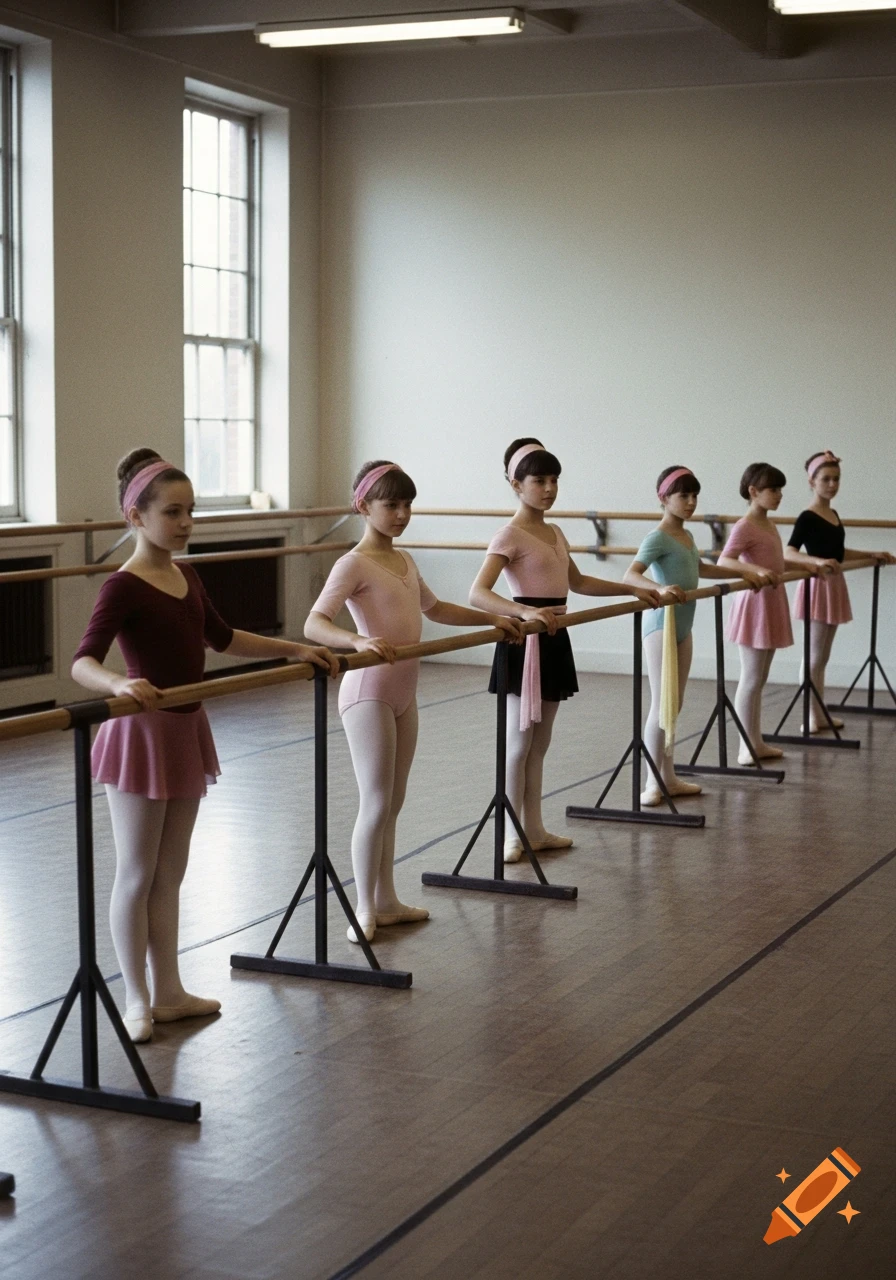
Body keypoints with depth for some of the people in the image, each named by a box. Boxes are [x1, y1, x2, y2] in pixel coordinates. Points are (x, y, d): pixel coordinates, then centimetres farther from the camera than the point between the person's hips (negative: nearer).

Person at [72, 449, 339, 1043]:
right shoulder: (124, 587, -16)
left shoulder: (185, 576, 8)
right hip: (142, 734, -8)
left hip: (186, 731, 8)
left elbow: (223, 637, 23)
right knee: (137, 875, 2)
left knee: (171, 872, 14)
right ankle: (137, 1000, 12)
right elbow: (84, 662, -27)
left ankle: (169, 992, 23)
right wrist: (120, 685, -48)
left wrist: (298, 650, 24)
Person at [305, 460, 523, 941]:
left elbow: (434, 608, 30)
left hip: (403, 693, 8)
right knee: (376, 804, -7)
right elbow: (314, 623, -25)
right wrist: (359, 640, -43)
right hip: (369, 692, -8)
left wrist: (492, 620, 26)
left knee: (393, 803, 13)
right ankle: (365, 910, 1)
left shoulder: (404, 561, 12)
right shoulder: (354, 564, -13)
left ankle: (387, 901, 21)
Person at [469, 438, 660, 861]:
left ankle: (534, 829, 20)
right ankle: (512, 836, 4)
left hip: (554, 641, 8)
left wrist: (633, 589, 24)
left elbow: (578, 582, 28)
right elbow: (479, 593, -25)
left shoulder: (554, 533, 12)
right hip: (527, 643, -8)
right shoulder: (511, 535, -12)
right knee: (519, 743, -2)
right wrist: (526, 611, -40)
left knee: (539, 743, 13)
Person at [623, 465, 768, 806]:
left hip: (683, 627, 9)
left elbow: (702, 569, 34)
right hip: (661, 625, -9)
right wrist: (659, 589, -46)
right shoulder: (658, 538, -13)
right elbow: (630, 575, -29)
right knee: (661, 705, -10)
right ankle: (652, 783, -6)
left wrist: (741, 571, 33)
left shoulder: (686, 537, 13)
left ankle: (669, 777, 18)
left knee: (675, 704, 11)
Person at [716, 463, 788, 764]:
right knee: (751, 679, -5)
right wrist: (757, 570, -41)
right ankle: (746, 748, 0)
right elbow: (724, 561, -28)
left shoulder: (768, 525, 12)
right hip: (755, 603, -9)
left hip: (773, 603, 9)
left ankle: (756, 742, 19)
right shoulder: (745, 527, -15)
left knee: (759, 679, 13)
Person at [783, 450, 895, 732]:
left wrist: (872, 555, 25)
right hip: (817, 587, -8)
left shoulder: (833, 515, 12)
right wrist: (817, 562, -43)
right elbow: (789, 553, -28)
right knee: (813, 656, -5)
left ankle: (820, 714, 18)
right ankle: (810, 717, -1)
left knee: (822, 657, 12)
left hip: (834, 586, 8)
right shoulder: (808, 518, -14)